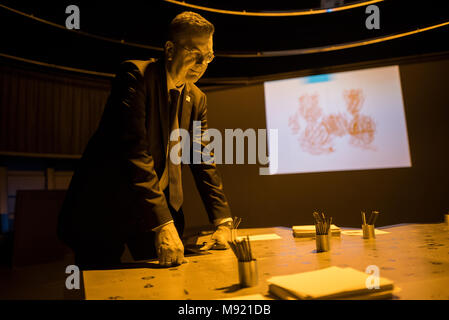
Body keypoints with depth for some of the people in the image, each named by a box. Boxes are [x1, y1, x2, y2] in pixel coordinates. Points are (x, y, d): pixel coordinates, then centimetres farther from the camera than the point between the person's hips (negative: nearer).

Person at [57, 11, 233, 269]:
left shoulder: (197, 99, 7)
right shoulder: (136, 74, -13)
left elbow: (204, 161, 6)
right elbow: (133, 149, -24)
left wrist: (223, 222, -4)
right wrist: (162, 224, -30)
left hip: (162, 208, 6)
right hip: (106, 209, -5)